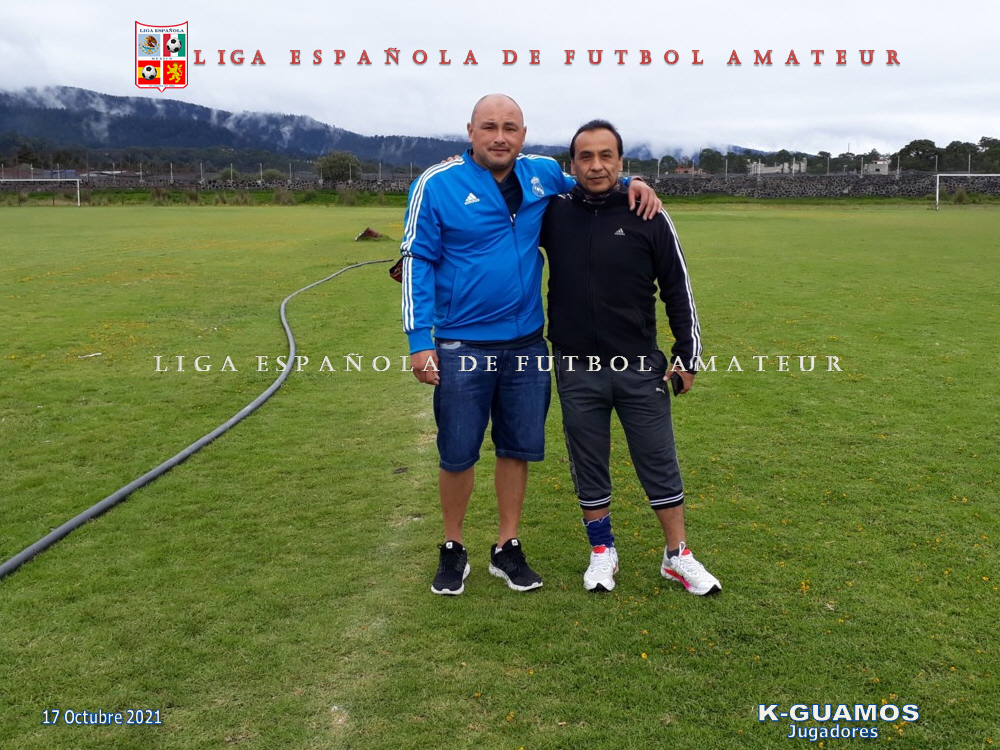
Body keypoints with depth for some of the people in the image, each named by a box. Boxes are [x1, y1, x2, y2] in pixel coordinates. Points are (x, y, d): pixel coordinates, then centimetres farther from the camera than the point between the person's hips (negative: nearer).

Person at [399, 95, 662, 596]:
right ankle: (453, 550, 27)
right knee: (458, 454, 6)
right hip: (462, 346, -4)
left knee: (518, 449, 12)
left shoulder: (543, 175, 4)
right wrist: (419, 340, -13)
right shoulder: (437, 184, -8)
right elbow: (418, 261, -6)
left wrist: (629, 182, 3)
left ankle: (507, 549, 29)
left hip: (526, 343, 4)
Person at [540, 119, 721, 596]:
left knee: (660, 462, 8)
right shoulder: (555, 214, -1)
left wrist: (687, 355, 2)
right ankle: (602, 552, 29)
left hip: (641, 367, -1)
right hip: (577, 370, 1)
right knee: (588, 465, 11)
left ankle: (678, 556, 23)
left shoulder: (648, 216, -3)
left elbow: (677, 288, 2)